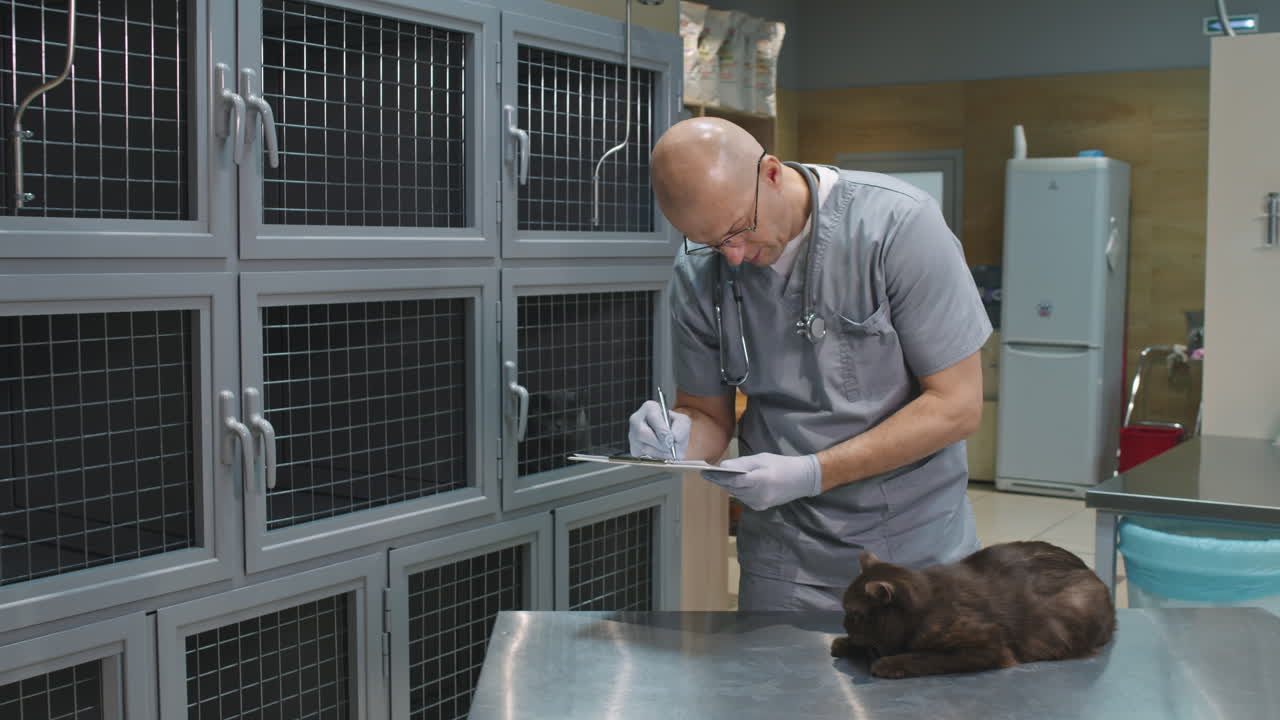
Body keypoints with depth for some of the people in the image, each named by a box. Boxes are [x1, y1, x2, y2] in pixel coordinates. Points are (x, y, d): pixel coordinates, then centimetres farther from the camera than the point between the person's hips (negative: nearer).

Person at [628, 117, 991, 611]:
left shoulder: (897, 222, -18)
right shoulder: (697, 274, -7)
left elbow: (957, 404, -16)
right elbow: (708, 414, 5)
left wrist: (812, 473, -24)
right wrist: (677, 442, -20)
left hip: (918, 547, -2)